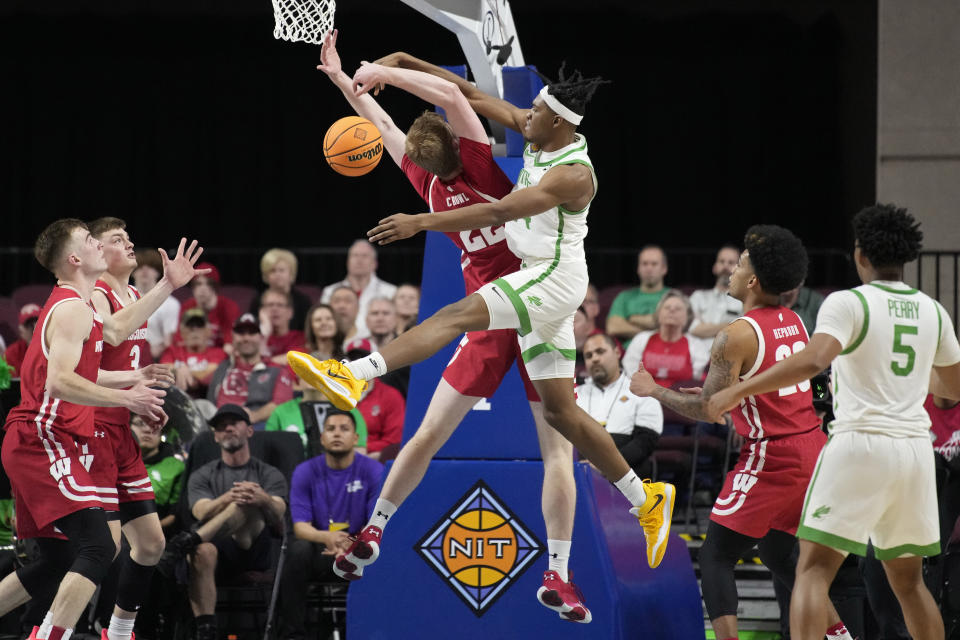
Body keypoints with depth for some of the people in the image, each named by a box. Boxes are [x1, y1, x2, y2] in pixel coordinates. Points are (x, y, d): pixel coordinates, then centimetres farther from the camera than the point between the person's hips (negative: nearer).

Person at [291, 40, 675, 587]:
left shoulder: (572, 175, -20)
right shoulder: (538, 136, 5)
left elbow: (496, 211, -27)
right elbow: (470, 95, 9)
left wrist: (420, 223, -29)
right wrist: (399, 63, 5)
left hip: (556, 278, -10)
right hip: (539, 279, 10)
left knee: (458, 315, -28)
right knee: (560, 409, 9)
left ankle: (353, 375, -46)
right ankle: (646, 497, 15)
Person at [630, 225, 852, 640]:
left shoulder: (736, 336, -15)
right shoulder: (794, 323, 9)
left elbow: (708, 409, -15)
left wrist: (652, 390, -2)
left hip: (772, 460, -8)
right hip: (812, 448, 8)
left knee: (716, 558, -1)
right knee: (777, 555, 25)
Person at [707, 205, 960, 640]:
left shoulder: (848, 303, -6)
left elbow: (812, 361, -23)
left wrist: (737, 392, -19)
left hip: (860, 444, -5)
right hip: (915, 447, 5)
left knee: (814, 568, -7)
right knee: (908, 580, 18)